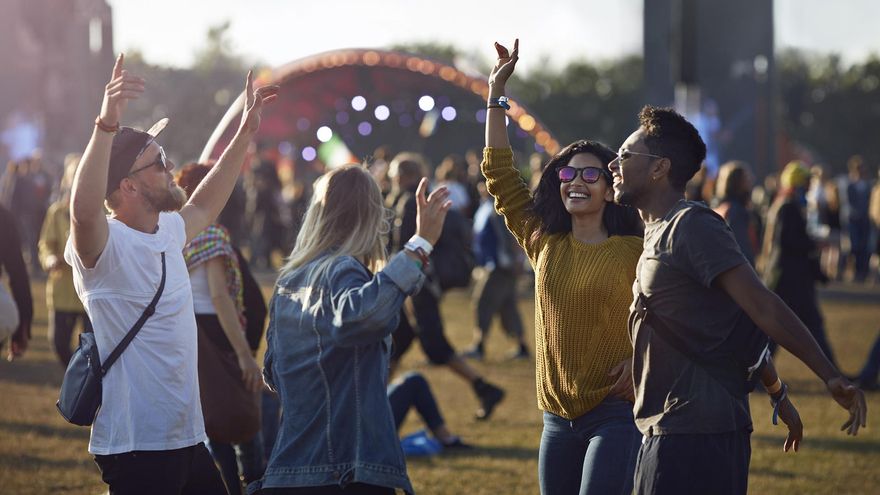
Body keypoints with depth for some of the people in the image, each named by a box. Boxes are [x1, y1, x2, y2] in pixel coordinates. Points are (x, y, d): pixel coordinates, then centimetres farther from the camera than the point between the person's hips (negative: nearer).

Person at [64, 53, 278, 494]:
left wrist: (245, 133, 35)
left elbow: (203, 206, 33)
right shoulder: (105, 244, -15)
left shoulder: (168, 231, 11)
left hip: (186, 438, 9)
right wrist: (107, 124, -48)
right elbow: (84, 210, -39)